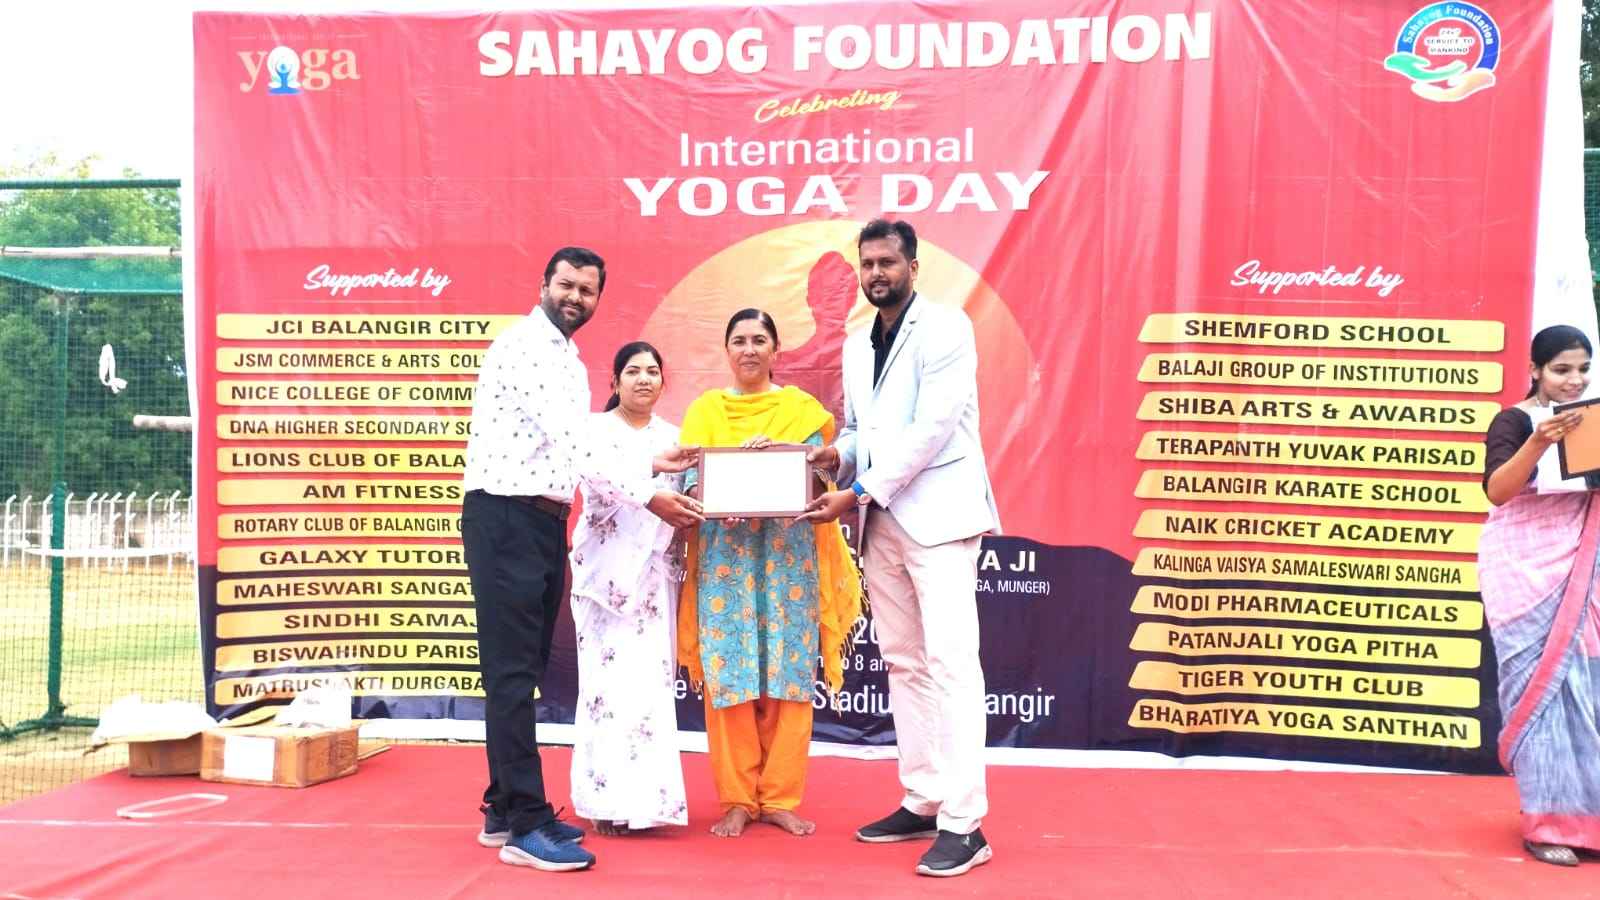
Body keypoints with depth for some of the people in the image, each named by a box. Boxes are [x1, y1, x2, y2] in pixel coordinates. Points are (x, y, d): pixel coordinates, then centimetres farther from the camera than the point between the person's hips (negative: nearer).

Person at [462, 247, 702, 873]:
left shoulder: (571, 364, 20)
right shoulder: (522, 346, -10)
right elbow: (570, 444, -18)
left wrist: (651, 464, 10)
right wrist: (648, 498, -17)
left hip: (547, 521, 9)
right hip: (504, 518, -9)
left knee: (526, 672, 12)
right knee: (512, 673, -6)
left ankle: (505, 809, 22)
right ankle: (527, 825, -2)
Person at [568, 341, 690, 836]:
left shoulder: (674, 437, 15)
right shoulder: (595, 431, 4)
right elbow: (598, 487, -15)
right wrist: (654, 468, -30)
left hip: (656, 573, 3)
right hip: (607, 570, -3)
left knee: (653, 679, 0)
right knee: (609, 679, -7)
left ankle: (646, 797, 6)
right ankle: (610, 799, -1)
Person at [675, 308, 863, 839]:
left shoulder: (803, 408, 11)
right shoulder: (705, 409, 12)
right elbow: (692, 481, 1)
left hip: (789, 552, 0)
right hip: (725, 551, 0)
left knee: (790, 671, -1)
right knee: (728, 673, -3)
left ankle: (781, 798, 8)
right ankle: (736, 800, 5)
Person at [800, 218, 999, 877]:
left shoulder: (945, 328, -7)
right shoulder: (857, 345, 16)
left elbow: (933, 427, -16)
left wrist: (858, 492, -17)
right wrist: (836, 455, -1)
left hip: (938, 515, -8)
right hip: (881, 522, 8)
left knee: (949, 662, -11)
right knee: (903, 663, 11)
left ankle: (963, 824, -8)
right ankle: (921, 804, 20)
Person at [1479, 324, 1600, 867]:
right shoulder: (1514, 420, -5)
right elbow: (1496, 490, -18)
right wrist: (1539, 442, -31)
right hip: (1527, 569, -5)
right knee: (1540, 683, -5)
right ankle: (1545, 822, 0)